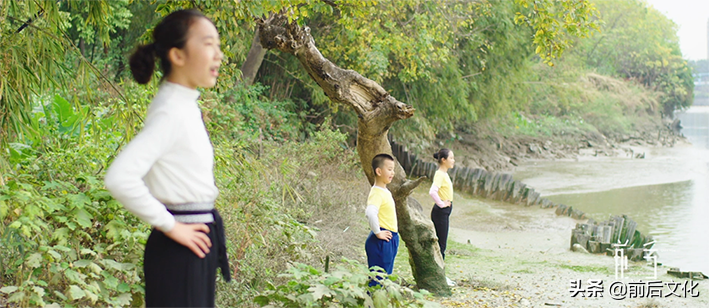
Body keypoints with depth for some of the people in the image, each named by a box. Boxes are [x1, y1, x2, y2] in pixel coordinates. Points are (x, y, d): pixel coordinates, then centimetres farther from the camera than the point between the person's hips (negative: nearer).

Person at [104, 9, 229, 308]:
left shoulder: (185, 105, 8)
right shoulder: (170, 112, -19)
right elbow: (120, 177, -30)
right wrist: (168, 225, -19)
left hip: (196, 243, 9)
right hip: (179, 249, -9)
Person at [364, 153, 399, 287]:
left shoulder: (385, 192, 14)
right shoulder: (377, 193, -17)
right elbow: (370, 213, -35)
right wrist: (377, 232, -24)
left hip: (389, 241, 10)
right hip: (381, 242, -10)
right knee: (377, 280, -7)